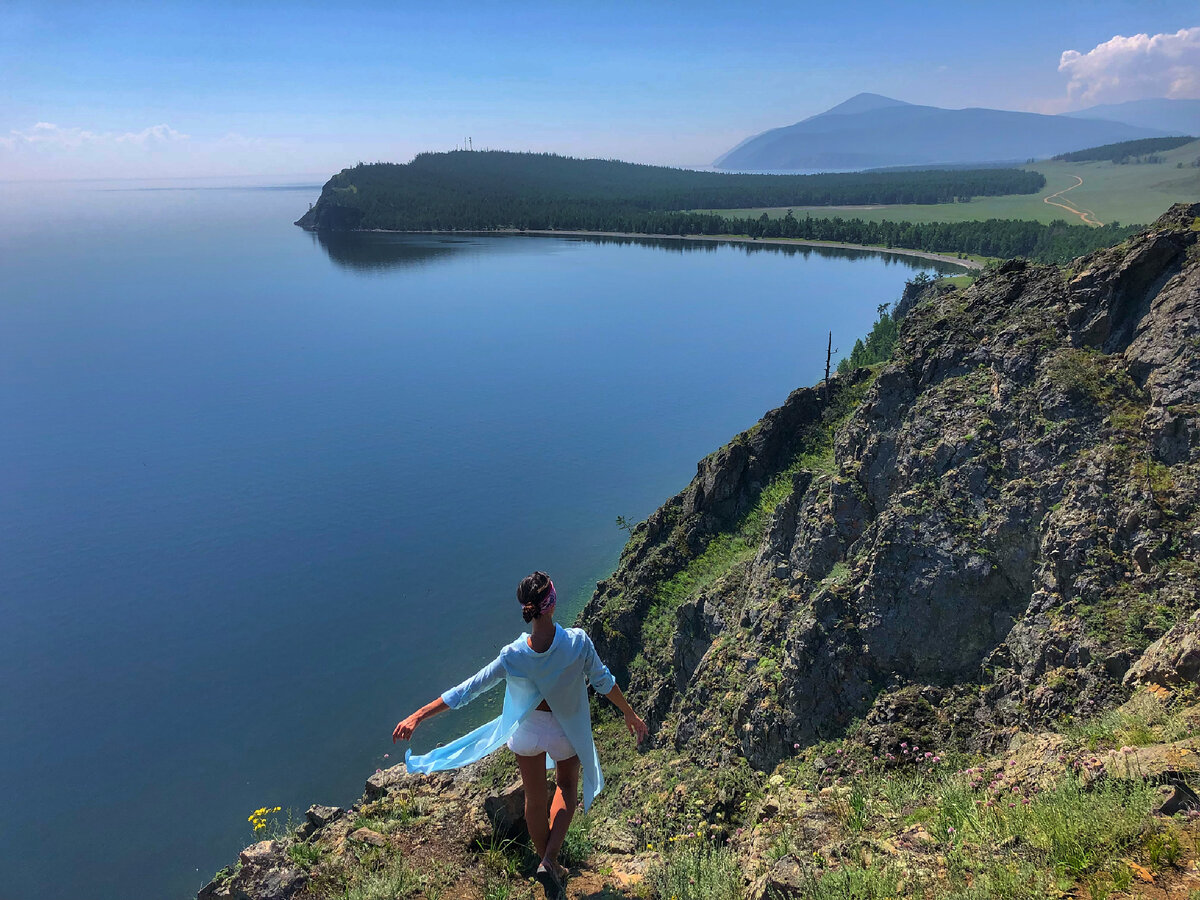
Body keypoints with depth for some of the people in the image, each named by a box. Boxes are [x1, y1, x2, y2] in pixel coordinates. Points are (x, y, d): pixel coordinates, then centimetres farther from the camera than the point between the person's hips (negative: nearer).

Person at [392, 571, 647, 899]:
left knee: (535, 799, 24)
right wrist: (630, 713, 3)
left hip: (527, 731, 1)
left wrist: (417, 716, -13)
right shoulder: (578, 641, -30)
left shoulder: (513, 656, -28)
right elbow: (603, 681, -15)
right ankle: (550, 860, 13)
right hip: (567, 732, 0)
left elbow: (466, 691, -22)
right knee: (567, 787, 29)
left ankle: (549, 865, 44)